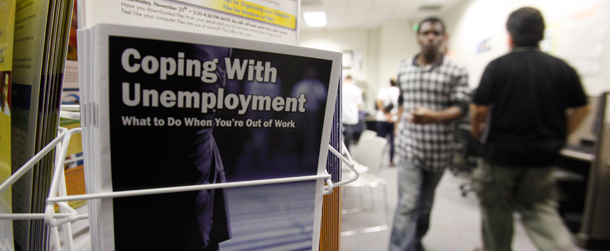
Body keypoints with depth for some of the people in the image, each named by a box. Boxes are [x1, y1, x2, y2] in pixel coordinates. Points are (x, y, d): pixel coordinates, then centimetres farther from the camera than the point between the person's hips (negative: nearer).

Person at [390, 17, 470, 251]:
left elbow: (461, 108, -12)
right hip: (409, 145, 0)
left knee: (426, 200, 17)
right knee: (408, 202, -7)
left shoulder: (456, 70, -5)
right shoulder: (404, 68, 5)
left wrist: (433, 117, -31)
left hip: (438, 148, 0)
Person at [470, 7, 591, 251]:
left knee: (497, 210, 15)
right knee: (540, 209, 19)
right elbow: (581, 108, 8)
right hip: (542, 155, 4)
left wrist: (476, 130, 5)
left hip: (501, 152, -4)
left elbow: (479, 109, -14)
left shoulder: (497, 66, -12)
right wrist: (558, 136, 18)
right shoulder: (562, 68, 1)